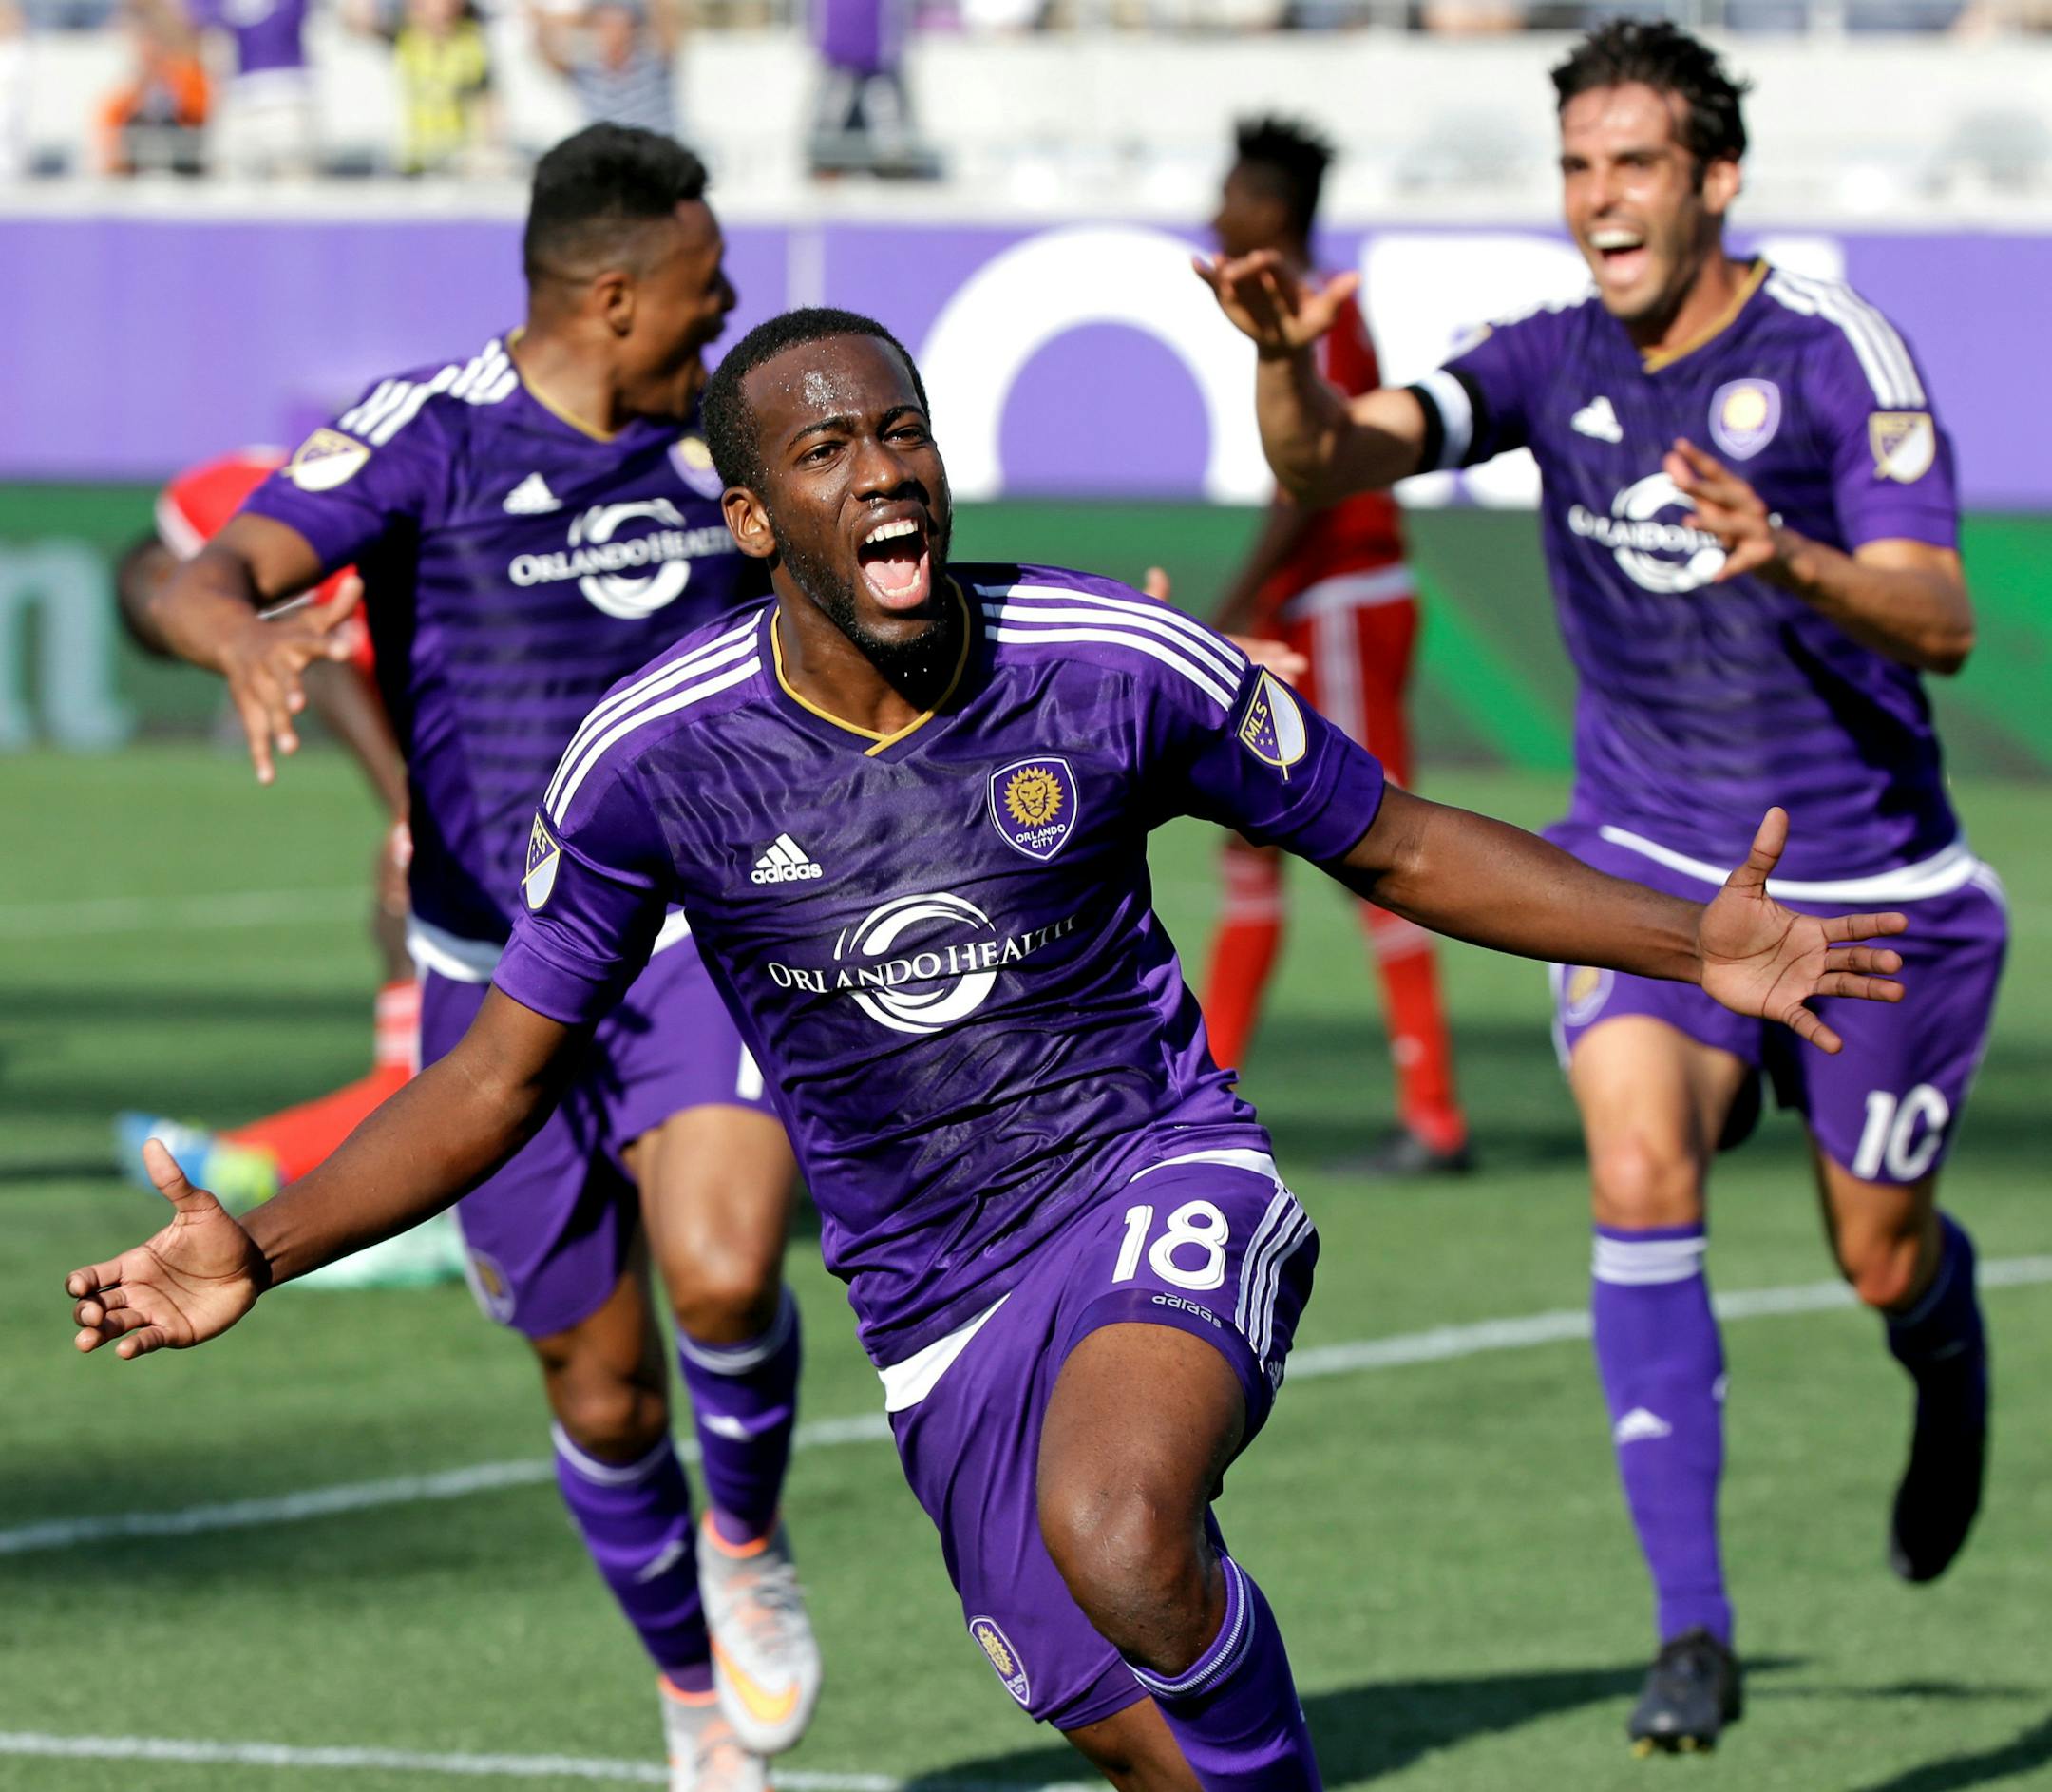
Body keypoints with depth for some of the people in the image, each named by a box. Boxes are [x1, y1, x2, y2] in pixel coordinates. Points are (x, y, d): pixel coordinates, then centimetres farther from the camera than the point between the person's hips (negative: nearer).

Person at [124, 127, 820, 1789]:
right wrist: (243, 635, -49)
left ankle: (750, 1546, 4)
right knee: (602, 1390, 7)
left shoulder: (722, 439, 3)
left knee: (725, 1272, -27)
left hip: (703, 937, 1)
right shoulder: (425, 435, -12)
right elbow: (215, 572, -27)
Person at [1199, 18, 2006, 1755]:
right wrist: (1286, 360, -40)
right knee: (1642, 1177, -22)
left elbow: (1941, 624, -22)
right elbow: (1330, 460, -17)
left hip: (1869, 880, -2)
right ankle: (1694, 1629, -18)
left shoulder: (1837, 352, -15)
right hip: (1647, 866, 2)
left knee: (1880, 1264, 8)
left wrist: (1786, 557, -42)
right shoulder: (1556, 361, -5)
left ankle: (1948, 1343, 49)